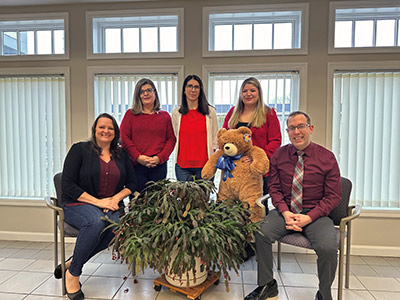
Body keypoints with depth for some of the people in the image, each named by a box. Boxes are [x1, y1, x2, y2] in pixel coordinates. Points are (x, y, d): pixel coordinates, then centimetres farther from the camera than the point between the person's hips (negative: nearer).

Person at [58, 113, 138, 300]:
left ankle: (71, 262, -9)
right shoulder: (79, 150, 0)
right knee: (96, 221, -36)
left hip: (111, 206, 3)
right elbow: (67, 185, -7)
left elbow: (132, 183, 13)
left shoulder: (121, 155, 12)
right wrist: (97, 202, -16)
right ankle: (73, 273, -13)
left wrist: (116, 198, -8)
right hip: (78, 204, -3)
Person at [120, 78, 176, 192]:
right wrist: (138, 157, -10)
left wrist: (160, 157, -7)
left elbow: (171, 139, 6)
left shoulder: (165, 116, 11)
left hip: (159, 166, 1)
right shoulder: (130, 114, 8)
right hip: (136, 165, -1)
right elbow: (124, 138, 1)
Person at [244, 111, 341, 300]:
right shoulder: (279, 155, 5)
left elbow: (333, 196, -1)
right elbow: (274, 189, 5)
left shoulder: (327, 157, -1)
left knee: (328, 247, -27)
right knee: (260, 233, -22)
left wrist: (309, 217, -14)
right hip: (285, 211, 2)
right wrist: (285, 213, -12)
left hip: (315, 214, -1)